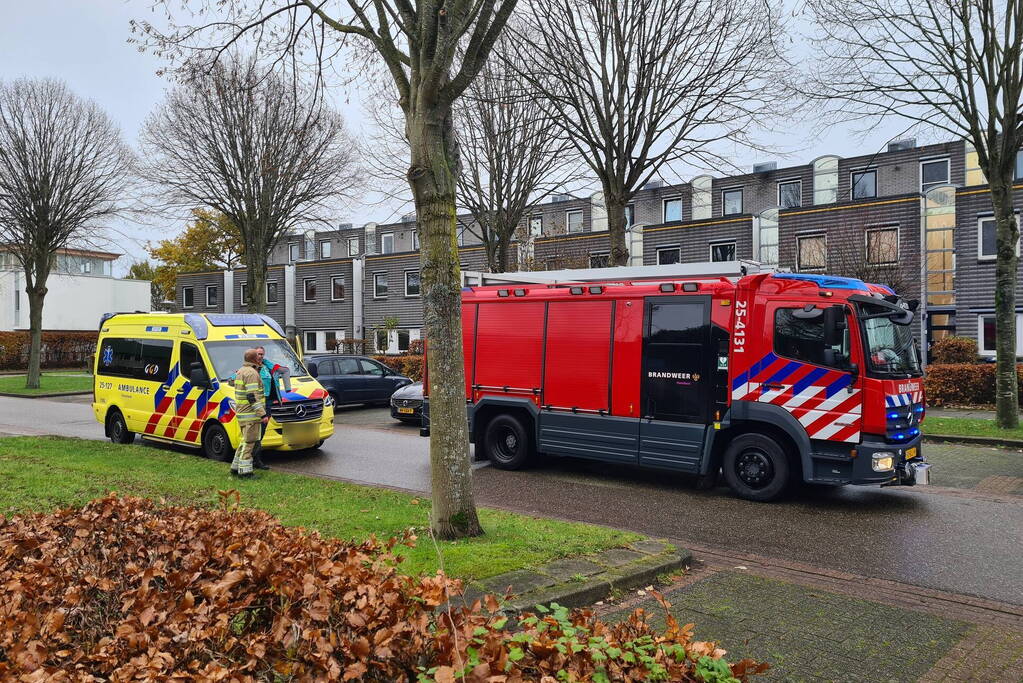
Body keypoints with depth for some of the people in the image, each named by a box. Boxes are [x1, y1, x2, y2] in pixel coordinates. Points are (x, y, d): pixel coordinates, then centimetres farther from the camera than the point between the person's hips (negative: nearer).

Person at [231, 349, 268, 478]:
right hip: (250, 414, -10)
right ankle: (245, 471, -5)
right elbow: (253, 396, -22)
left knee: (245, 440, 18)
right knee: (249, 442, -6)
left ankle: (236, 467, 24)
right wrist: (262, 414, -23)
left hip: (242, 414, 10)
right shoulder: (251, 373, -16)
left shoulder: (241, 371, 17)